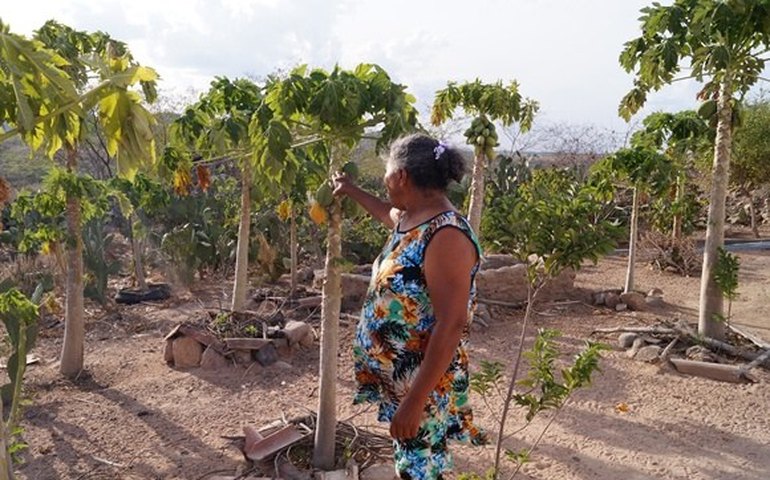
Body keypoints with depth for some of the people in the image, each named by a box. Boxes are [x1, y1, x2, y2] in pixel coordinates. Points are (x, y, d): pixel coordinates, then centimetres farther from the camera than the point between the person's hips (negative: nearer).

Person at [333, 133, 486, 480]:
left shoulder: (446, 236, -26)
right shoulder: (409, 219, 3)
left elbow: (451, 325, -28)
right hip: (397, 375, 9)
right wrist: (351, 191, 41)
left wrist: (415, 400, -27)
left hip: (424, 385, -9)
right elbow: (388, 213, 30)